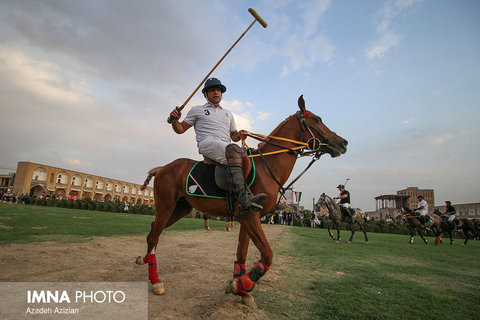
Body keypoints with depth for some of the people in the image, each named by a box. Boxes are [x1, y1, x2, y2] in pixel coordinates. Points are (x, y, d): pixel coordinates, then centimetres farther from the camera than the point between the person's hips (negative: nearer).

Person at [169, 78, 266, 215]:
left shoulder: (228, 113, 31)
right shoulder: (197, 110, 19)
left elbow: (233, 136, 31)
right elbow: (180, 129, 17)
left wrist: (239, 135, 7)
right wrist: (174, 120, -5)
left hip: (227, 146, 6)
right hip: (207, 143, -6)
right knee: (234, 150, -37)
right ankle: (244, 200, -50)